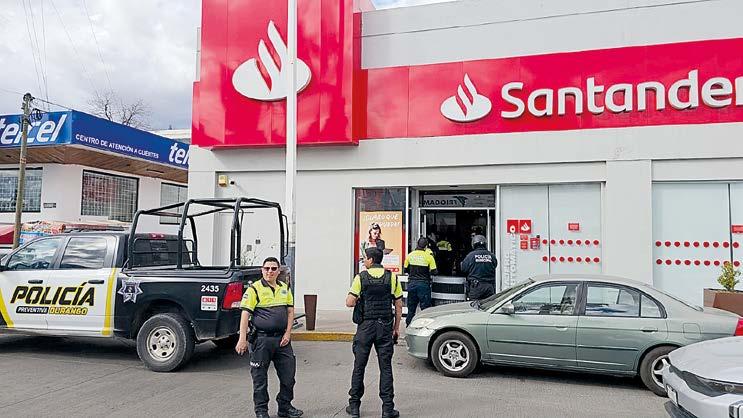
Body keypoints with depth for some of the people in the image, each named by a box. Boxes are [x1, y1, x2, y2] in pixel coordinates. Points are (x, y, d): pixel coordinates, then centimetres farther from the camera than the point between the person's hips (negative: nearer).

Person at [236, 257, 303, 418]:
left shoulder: (285, 288, 11)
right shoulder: (254, 289, -6)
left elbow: (290, 311, 13)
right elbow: (245, 314, -11)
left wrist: (288, 333, 1)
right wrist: (242, 339, -17)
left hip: (282, 339, 5)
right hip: (261, 339, -5)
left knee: (288, 374, 10)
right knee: (260, 377, 5)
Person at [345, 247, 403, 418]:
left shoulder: (361, 277, -5)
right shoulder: (392, 277, 1)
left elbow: (349, 302, -11)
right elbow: (399, 305, 3)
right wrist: (396, 327, 11)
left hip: (366, 326, -1)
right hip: (385, 327, 1)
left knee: (359, 367, 9)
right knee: (385, 367, 6)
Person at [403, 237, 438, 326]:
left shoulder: (410, 255, 1)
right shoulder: (429, 257, -8)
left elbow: (406, 269, 8)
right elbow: (434, 271, -7)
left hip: (412, 283, 3)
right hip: (423, 284, -3)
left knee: (411, 308, 12)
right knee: (425, 309, 3)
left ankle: (408, 326, 16)